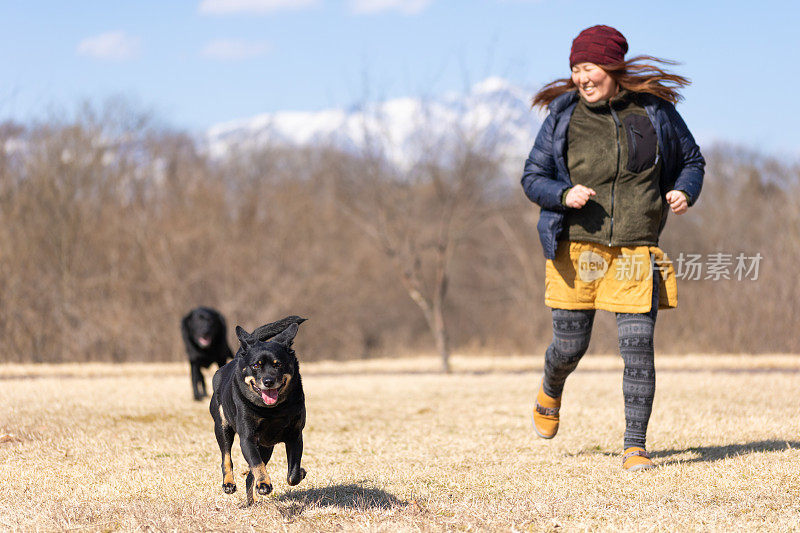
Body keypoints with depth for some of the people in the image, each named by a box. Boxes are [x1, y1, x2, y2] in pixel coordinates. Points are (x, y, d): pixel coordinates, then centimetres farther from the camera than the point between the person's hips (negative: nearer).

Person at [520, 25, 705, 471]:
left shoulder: (655, 111, 1)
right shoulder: (564, 115, 0)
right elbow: (532, 177, 5)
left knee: (638, 347, -10)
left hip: (636, 251, 0)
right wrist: (564, 194, -16)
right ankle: (551, 392, 42)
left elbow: (692, 160, 15)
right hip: (578, 248, 0)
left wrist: (685, 191, -6)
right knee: (571, 347, 6)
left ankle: (635, 447, -2)